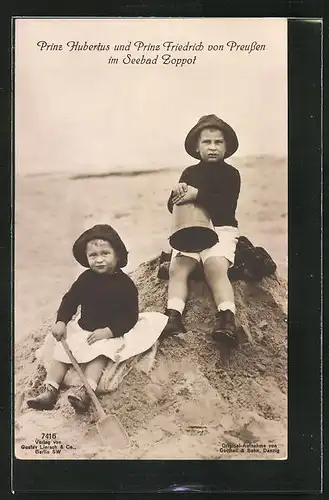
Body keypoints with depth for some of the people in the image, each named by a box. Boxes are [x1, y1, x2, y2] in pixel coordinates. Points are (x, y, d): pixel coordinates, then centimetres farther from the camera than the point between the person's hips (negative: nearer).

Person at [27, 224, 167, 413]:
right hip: (81, 328, 5)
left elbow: (130, 316, -14)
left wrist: (109, 331, -23)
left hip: (109, 333, -5)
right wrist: (61, 321, -8)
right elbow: (70, 300, 7)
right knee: (60, 351, -5)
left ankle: (85, 392, -35)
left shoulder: (125, 284, -14)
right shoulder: (85, 279, -2)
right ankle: (50, 390, -4)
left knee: (99, 355, -28)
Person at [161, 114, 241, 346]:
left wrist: (197, 195, -18)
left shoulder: (231, 174, 6)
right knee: (177, 267, -21)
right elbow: (172, 206, 14)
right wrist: (178, 193, -9)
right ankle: (173, 317, -32)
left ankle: (227, 320, -38)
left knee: (216, 268, -29)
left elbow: (227, 205, -11)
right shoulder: (190, 173, 17)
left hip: (221, 229, -3)